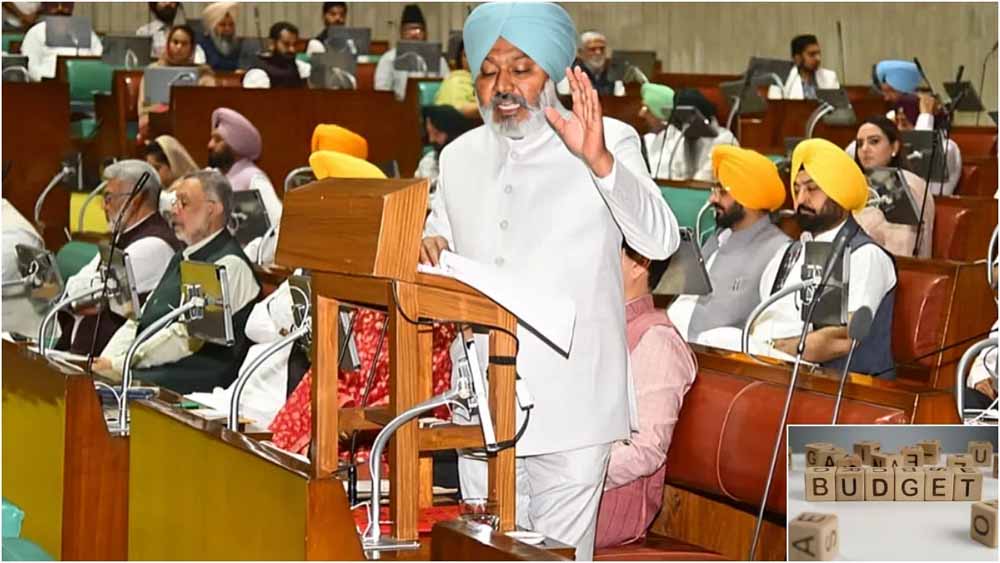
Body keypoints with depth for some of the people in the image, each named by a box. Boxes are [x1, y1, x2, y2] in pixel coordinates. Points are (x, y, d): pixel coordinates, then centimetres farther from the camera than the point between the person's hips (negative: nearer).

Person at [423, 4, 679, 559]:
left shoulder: (609, 141, -4)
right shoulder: (460, 157, 12)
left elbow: (660, 241, -18)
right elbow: (442, 267, 20)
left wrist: (599, 161, -32)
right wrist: (425, 250, -5)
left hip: (570, 407, -4)